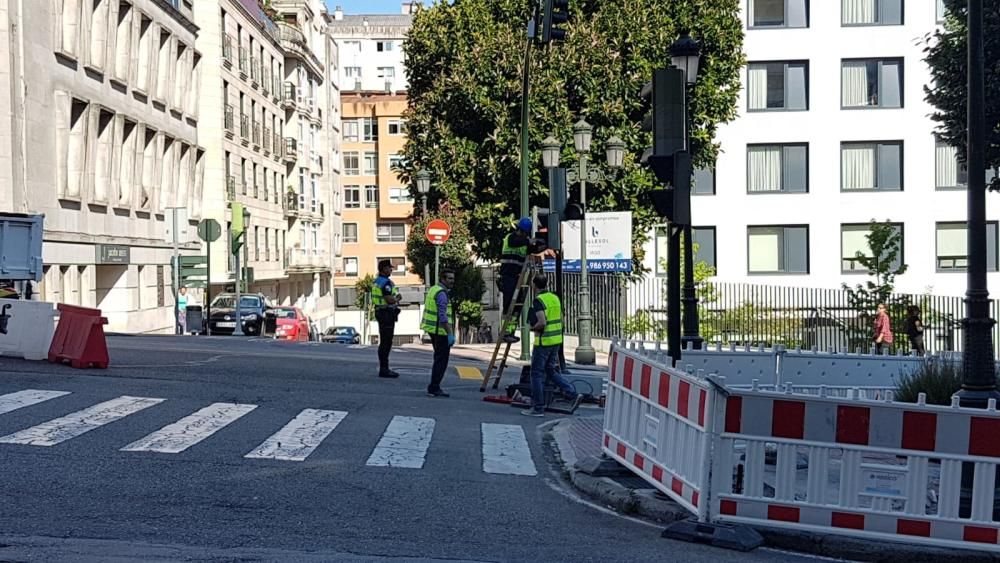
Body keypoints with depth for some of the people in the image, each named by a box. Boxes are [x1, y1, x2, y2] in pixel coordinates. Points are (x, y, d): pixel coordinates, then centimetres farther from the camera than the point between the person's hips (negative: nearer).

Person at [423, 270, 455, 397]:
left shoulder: (434, 289, 15)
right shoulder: (442, 293, -16)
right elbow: (443, 316, -23)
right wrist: (450, 334, -24)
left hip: (432, 329, 10)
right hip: (440, 331, -10)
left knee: (439, 359, 18)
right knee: (441, 361, -6)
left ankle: (434, 387, 22)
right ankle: (434, 388, -6)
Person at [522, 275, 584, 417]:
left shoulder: (538, 301, -15)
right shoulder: (555, 298, 9)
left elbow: (542, 323, -24)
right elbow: (561, 320, 15)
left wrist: (533, 328, -6)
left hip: (544, 341, -8)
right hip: (556, 340, 8)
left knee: (537, 374, 2)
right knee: (551, 371, 19)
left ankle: (538, 408, 5)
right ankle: (573, 394, 8)